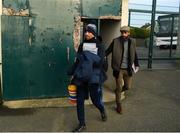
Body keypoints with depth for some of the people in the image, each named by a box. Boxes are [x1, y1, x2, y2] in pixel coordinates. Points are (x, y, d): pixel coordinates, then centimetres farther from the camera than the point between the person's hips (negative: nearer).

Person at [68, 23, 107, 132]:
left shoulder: (99, 47, -2)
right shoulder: (82, 45, 9)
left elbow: (99, 62, -14)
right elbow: (78, 61, 13)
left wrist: (88, 55, -23)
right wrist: (72, 73, 8)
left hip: (93, 77, -3)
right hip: (81, 77, 4)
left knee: (95, 100, 3)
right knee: (80, 101, 3)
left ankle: (102, 110, 39)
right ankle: (82, 124, 18)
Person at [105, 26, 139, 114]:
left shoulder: (132, 42, 2)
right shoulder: (116, 41, -8)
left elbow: (134, 54, 13)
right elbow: (108, 51, -9)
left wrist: (136, 64, 12)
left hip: (128, 69, 3)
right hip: (118, 69, -3)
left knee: (128, 86, 11)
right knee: (119, 87, 4)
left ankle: (118, 91, 44)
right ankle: (118, 105, 22)